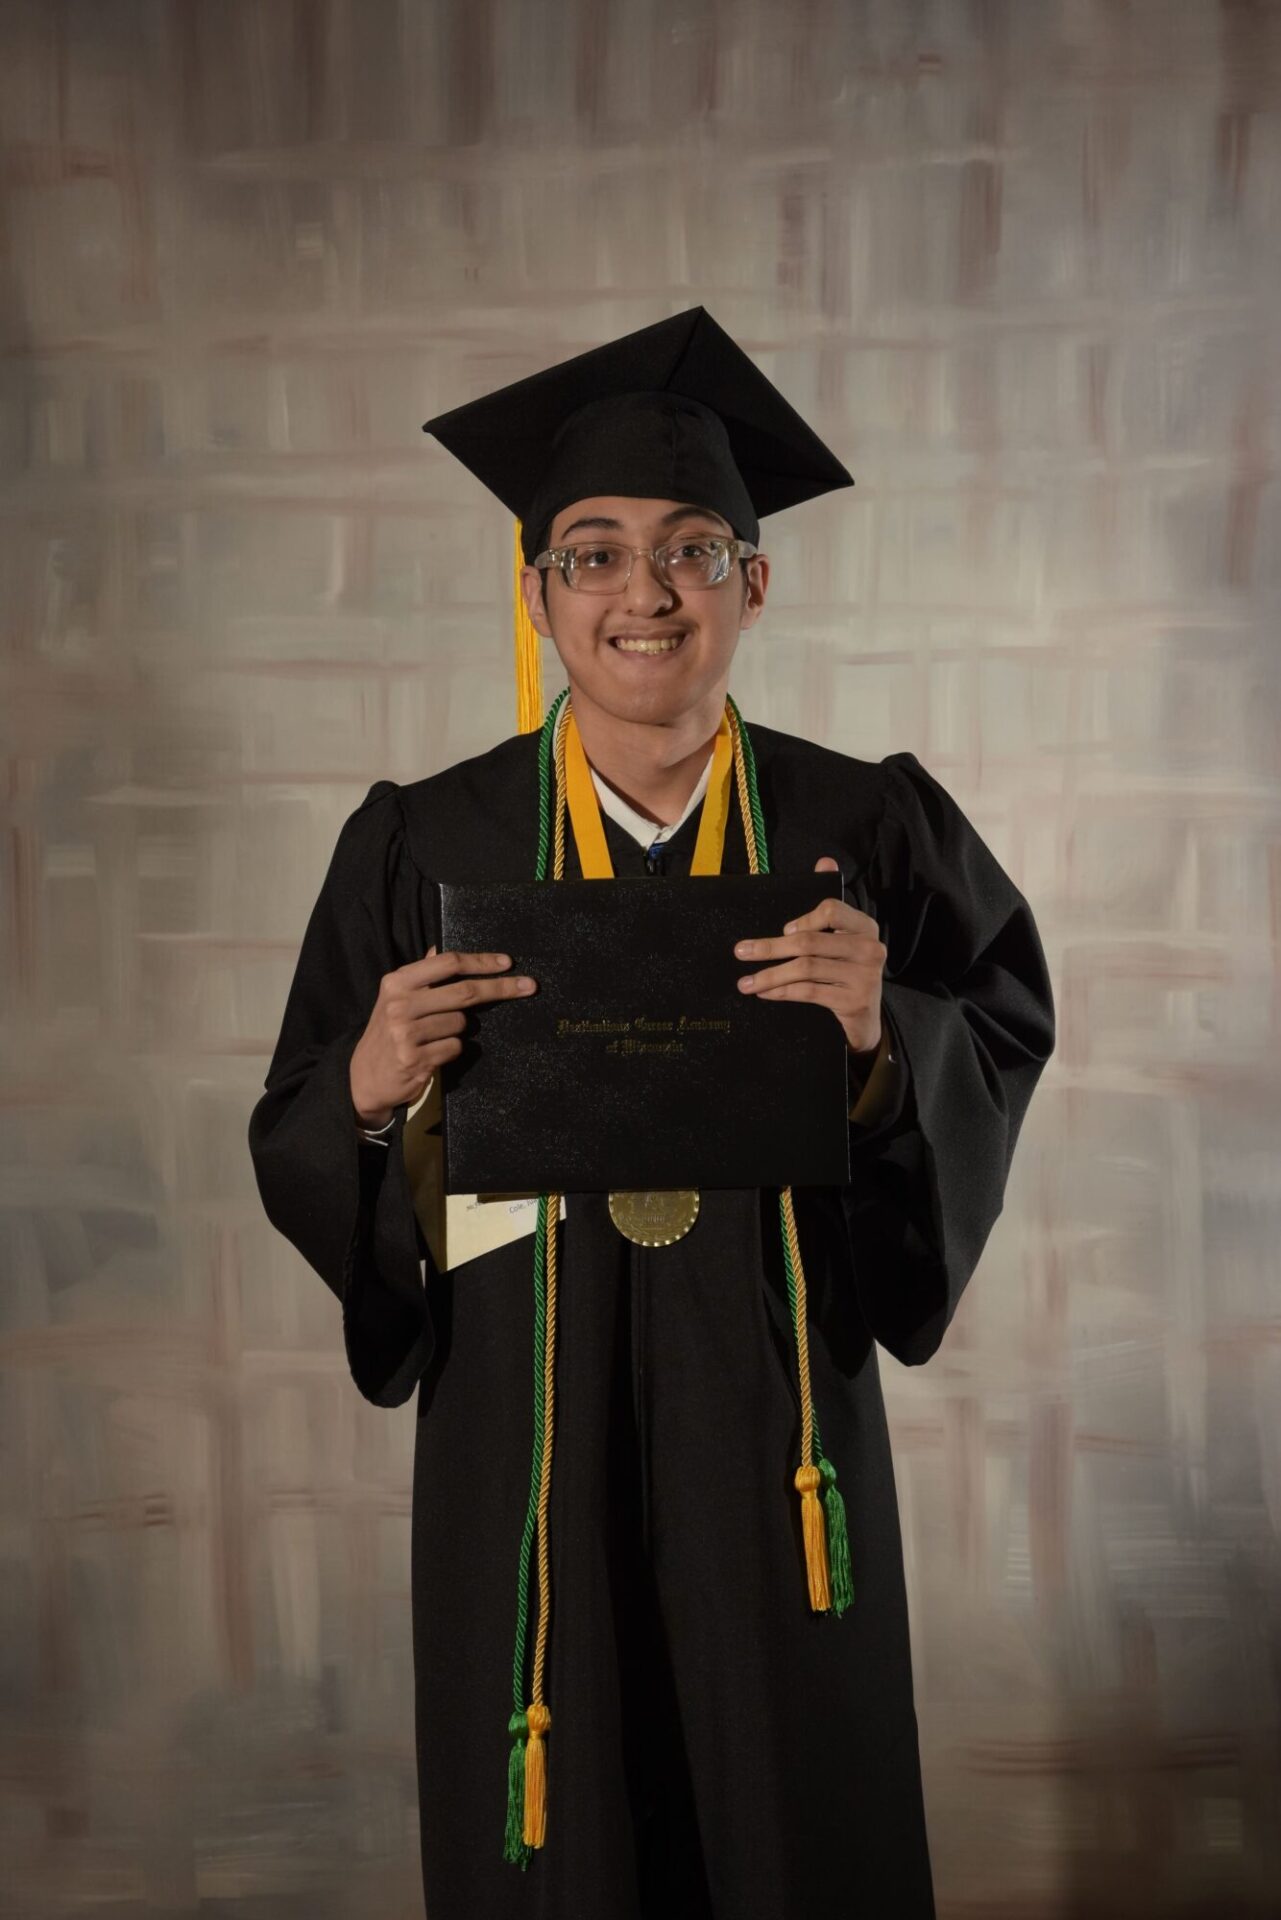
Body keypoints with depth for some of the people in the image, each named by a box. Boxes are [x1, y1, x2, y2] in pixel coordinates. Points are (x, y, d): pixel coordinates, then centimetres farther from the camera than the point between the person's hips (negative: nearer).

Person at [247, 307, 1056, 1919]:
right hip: (527, 1436, 0)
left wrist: (885, 1039, -22)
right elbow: (298, 1152, 0)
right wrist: (370, 1090, -21)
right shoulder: (427, 845, -3)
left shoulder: (866, 830, -2)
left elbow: (1008, 1046, -3)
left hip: (777, 1422, 1)